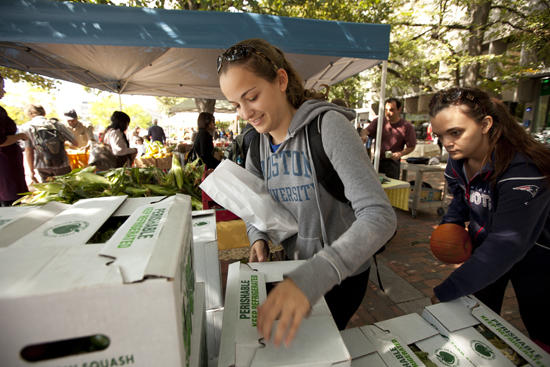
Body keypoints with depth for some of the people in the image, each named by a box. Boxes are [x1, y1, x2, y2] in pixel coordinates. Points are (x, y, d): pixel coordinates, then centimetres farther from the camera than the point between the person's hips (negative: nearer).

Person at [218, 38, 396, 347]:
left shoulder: (328, 126, -24)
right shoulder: (258, 146, -3)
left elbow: (380, 217, -33)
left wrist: (311, 278, -45)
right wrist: (258, 238, -13)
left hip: (342, 274, -6)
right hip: (298, 266, 6)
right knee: (295, 342, 28)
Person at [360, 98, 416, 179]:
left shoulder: (407, 126, -4)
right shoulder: (378, 121, 2)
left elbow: (411, 147, 0)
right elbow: (365, 130, -12)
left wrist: (400, 153, -19)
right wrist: (364, 135, -37)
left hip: (392, 163, -3)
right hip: (377, 160, 3)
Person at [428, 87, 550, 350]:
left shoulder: (523, 170, -35)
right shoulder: (458, 160, -13)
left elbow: (507, 244, -39)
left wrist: (446, 293, -40)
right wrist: (451, 222, -14)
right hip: (484, 246, 6)